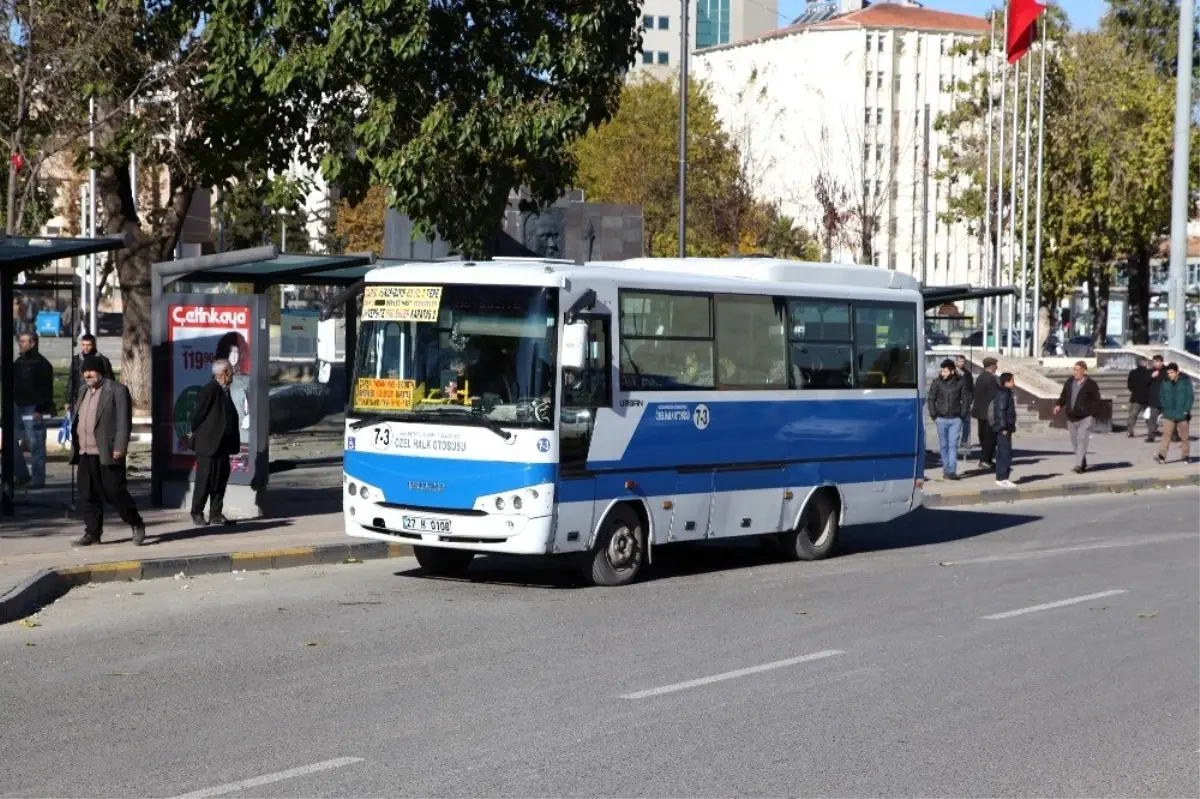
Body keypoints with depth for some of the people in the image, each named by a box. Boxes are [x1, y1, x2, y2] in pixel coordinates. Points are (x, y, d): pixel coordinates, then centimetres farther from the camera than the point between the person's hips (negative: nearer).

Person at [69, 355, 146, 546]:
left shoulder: (117, 391, -6)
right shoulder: (83, 391, 18)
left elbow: (124, 422, -11)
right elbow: (78, 420, 21)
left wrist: (119, 448, -17)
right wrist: (75, 446, 14)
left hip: (107, 453, -7)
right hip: (85, 453, 7)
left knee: (115, 492, -4)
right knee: (89, 495, 7)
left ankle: (137, 525, 12)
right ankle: (92, 533, 14)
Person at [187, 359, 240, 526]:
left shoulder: (225, 392, 12)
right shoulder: (210, 391, -16)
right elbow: (197, 415, -14)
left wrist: (233, 444, 12)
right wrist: (195, 434, -1)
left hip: (223, 446, 8)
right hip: (208, 445, -8)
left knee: (220, 481, 10)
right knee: (204, 481, -1)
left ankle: (216, 515, 17)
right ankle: (197, 515, 8)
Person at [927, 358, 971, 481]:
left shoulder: (960, 382, -2)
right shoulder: (937, 382, -2)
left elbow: (965, 400, 6)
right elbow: (930, 399, 4)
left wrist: (962, 414, -1)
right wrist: (934, 415, -2)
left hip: (955, 420, -1)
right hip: (941, 419, 1)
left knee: (953, 445, -7)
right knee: (944, 445, 8)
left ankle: (952, 471, -10)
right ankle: (946, 470, 16)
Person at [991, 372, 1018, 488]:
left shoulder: (1007, 393, 17)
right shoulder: (1003, 394, -15)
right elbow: (1001, 411, -21)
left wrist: (1010, 427, 22)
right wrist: (1004, 427, -22)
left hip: (1005, 428, 11)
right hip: (1003, 429, -11)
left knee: (1002, 453, 12)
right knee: (1005, 452, -11)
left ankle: (1001, 478, 16)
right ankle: (1002, 478, -12)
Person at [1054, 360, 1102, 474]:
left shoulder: (1091, 384, -8)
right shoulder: (1069, 382, 8)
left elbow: (1096, 401, -7)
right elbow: (1064, 396, 16)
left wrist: (1093, 415, -15)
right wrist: (1058, 405, -3)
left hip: (1085, 418, -6)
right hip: (1071, 418, 6)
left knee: (1082, 440, -14)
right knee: (1074, 442, 11)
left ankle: (1079, 465, -17)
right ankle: (1083, 464, 27)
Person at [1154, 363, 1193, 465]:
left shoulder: (1186, 381, -5)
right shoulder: (1165, 382, 1)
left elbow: (1191, 396, -4)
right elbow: (1161, 396, 9)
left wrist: (1186, 410, -11)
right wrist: (1165, 408, -3)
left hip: (1182, 414, -1)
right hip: (1169, 414, 1)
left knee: (1184, 436, 10)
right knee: (1166, 434, -9)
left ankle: (1186, 455, 21)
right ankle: (1162, 455, -16)